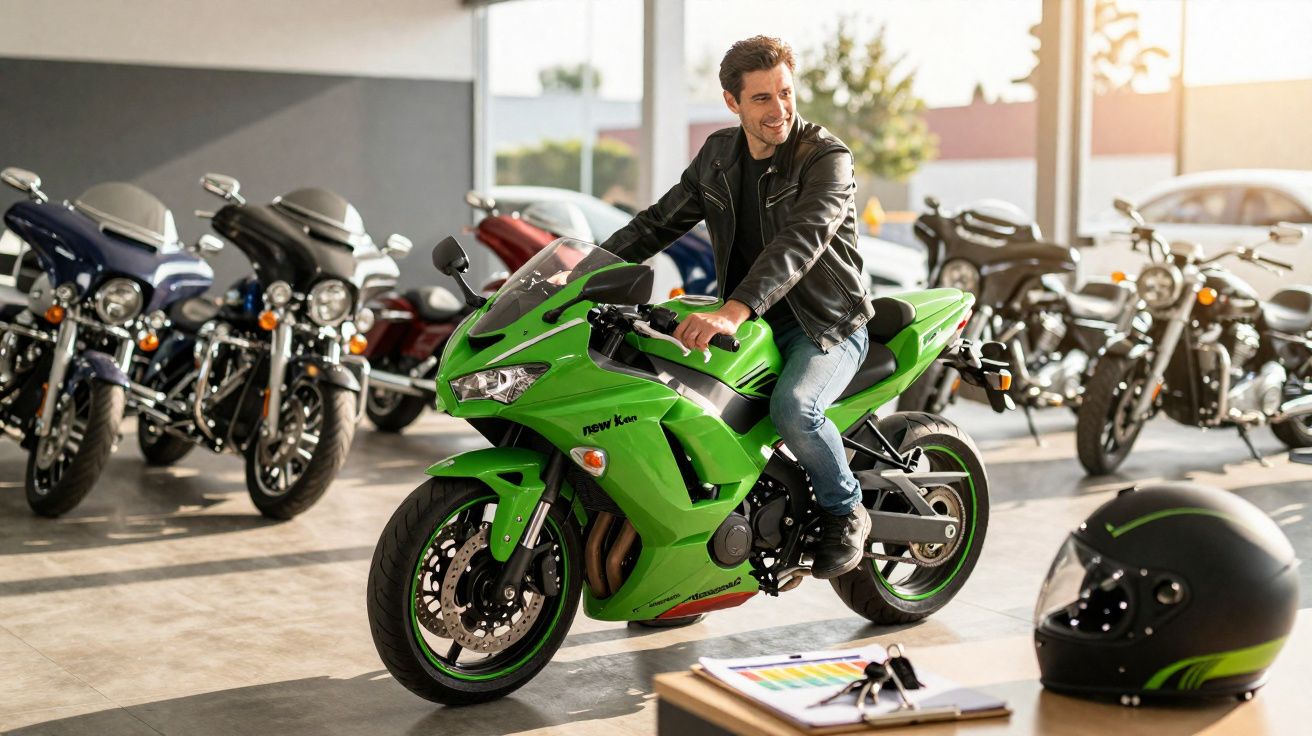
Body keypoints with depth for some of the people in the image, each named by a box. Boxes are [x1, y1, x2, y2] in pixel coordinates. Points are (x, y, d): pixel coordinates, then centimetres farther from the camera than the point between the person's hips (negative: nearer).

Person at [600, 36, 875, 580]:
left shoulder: (827, 157, -15)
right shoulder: (718, 154, 6)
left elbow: (800, 241, -31)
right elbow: (660, 221, 12)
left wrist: (734, 311, -46)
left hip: (826, 324, -6)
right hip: (750, 323, 6)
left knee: (793, 407, -35)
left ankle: (845, 511, -6)